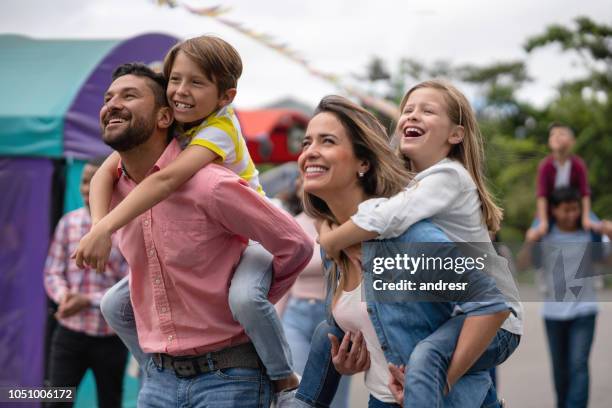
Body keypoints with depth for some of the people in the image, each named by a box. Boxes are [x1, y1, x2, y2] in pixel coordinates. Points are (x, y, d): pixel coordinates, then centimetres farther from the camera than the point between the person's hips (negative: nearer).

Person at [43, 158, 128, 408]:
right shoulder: (68, 222, 1)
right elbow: (52, 272, 6)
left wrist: (89, 301, -20)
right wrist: (63, 295, -15)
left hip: (110, 338, -2)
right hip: (69, 333, 2)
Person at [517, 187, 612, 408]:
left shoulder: (589, 236, -2)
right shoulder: (544, 238, -2)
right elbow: (522, 264, -9)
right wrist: (529, 242, -27)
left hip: (583, 309, -2)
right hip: (553, 310, 2)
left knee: (578, 365, -13)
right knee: (560, 367, 12)